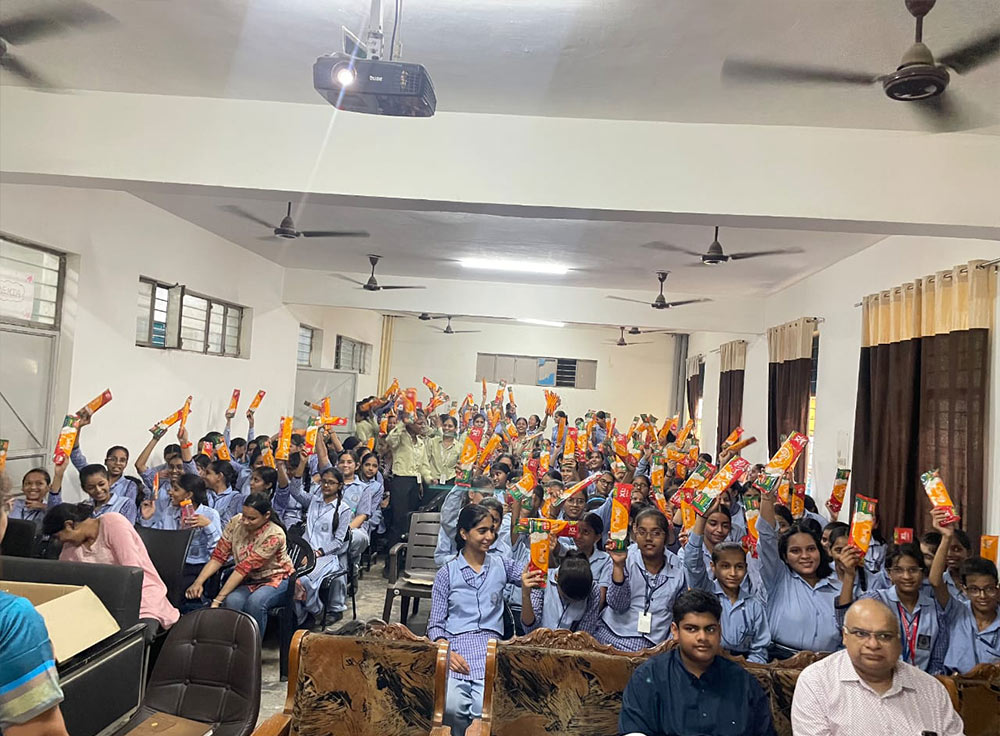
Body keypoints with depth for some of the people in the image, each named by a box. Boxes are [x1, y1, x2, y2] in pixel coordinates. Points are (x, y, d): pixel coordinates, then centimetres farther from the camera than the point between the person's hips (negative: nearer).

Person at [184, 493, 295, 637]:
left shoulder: (274, 535, -27)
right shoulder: (235, 523, -12)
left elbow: (245, 567, -30)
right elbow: (219, 556, -10)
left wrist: (218, 599, -31)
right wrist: (198, 582, -24)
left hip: (275, 578, -4)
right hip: (248, 578, 4)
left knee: (255, 601, -34)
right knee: (232, 601, -29)